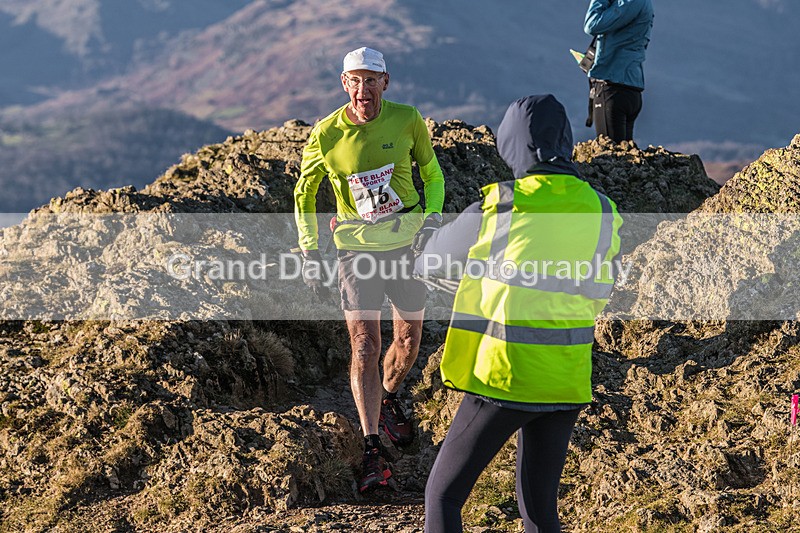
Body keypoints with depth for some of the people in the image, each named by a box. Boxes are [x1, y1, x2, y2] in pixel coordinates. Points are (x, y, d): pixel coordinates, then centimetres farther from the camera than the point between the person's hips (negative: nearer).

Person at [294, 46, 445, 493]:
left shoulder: (408, 120, -10)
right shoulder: (326, 136, -12)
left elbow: (432, 174, 6)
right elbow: (305, 192, 4)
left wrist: (432, 219, -9)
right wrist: (310, 251, 0)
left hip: (406, 243, 2)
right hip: (357, 250, -2)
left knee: (409, 340, 12)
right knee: (365, 346, -11)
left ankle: (389, 400, 43)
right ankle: (372, 451, -9)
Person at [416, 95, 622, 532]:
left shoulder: (496, 209, -11)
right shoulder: (601, 213, 2)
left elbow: (433, 261, 7)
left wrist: (423, 264, 30)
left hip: (504, 377, -5)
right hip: (566, 382, 5)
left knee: (443, 496, 7)